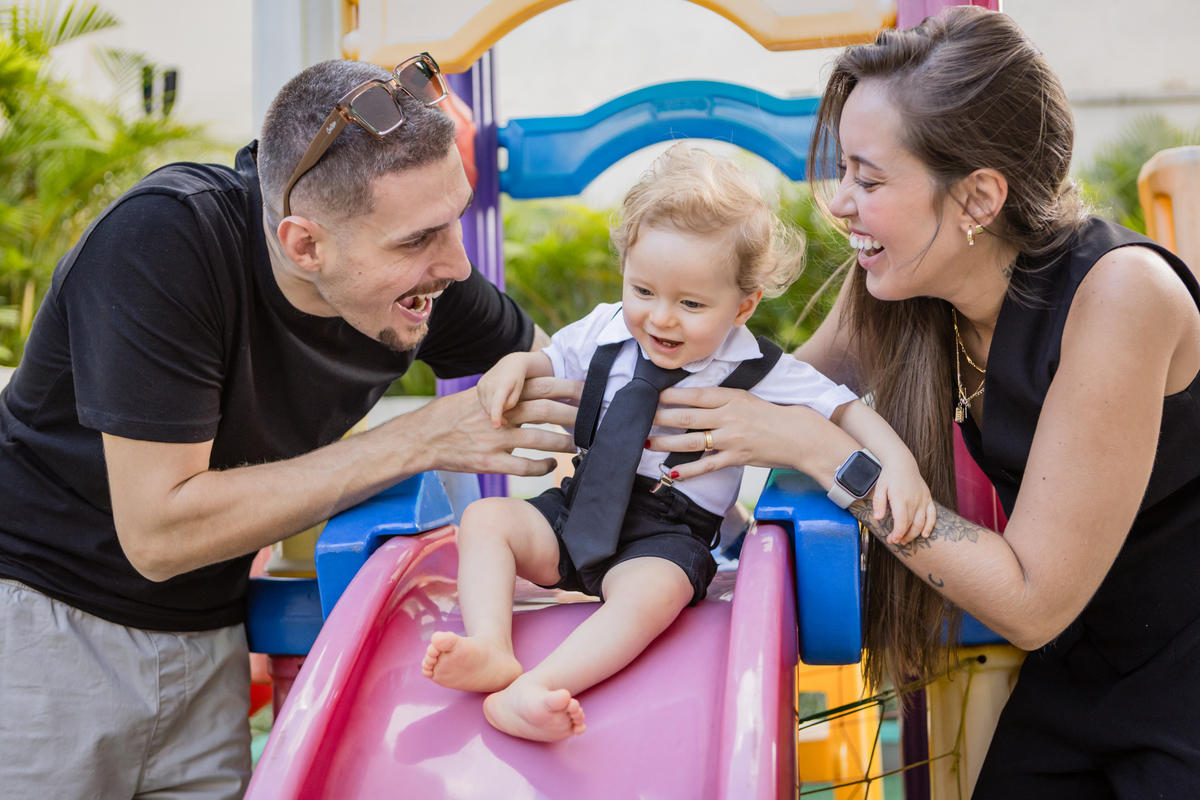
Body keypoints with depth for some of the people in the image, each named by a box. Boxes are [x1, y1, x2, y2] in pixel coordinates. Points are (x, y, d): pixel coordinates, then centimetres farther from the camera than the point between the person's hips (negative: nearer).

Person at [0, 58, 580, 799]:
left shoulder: (424, 274, -13)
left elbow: (551, 364, 4)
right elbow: (157, 533, -28)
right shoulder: (163, 242, -28)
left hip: (207, 634, 5)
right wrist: (419, 440, -28)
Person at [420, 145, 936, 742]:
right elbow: (553, 363, 21)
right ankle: (491, 650, -35)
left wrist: (897, 461, -21)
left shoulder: (757, 372, -7)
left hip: (669, 531, -5)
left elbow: (844, 408, -3)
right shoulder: (606, 331, 3)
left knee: (652, 592, -37)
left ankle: (527, 693, -51)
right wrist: (515, 364, -2)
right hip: (581, 508, 5)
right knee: (484, 518, -16)